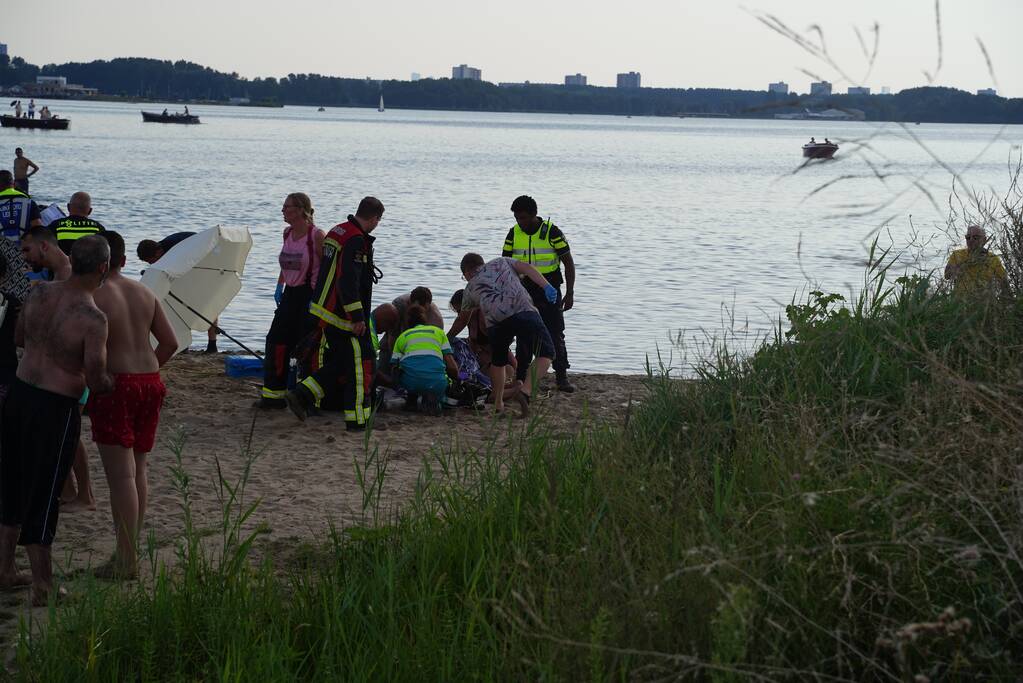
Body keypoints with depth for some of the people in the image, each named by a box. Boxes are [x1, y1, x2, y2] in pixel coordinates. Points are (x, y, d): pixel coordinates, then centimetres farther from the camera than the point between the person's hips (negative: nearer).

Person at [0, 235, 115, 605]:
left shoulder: (40, 293, -1)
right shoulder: (92, 318, -21)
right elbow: (96, 381, -21)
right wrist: (114, 382, 1)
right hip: (55, 409, -7)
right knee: (43, 495, 2)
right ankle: (43, 586, 11)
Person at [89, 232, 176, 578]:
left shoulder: (92, 297, -11)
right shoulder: (144, 293, 10)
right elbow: (170, 342, 11)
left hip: (115, 384, -7)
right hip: (150, 381, 7)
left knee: (120, 474, -6)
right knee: (137, 470, 16)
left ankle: (126, 560, -6)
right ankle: (130, 548, 24)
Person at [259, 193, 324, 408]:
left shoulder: (316, 235, -16)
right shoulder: (287, 233, 7)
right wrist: (280, 286, 17)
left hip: (310, 295, -8)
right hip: (291, 294, 8)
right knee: (277, 341, 4)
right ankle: (274, 394, 11)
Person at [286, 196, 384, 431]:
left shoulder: (336, 232, 12)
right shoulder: (356, 240, -19)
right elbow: (348, 281, -26)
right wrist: (357, 316, -24)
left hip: (325, 310, 10)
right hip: (344, 315, -10)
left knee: (338, 363, 18)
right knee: (362, 363, 0)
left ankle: (301, 396, 9)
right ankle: (357, 419, 2)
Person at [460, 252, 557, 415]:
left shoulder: (471, 287, 33)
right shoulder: (501, 262, 34)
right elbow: (526, 268, 16)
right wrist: (547, 286, 7)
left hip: (495, 320, 2)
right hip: (523, 311, -2)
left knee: (498, 360, 27)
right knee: (546, 354, 3)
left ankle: (498, 403, 28)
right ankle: (526, 390, -17)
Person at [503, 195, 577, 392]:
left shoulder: (552, 232, -10)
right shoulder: (514, 233, 1)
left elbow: (569, 263, -5)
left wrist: (569, 293, -9)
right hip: (524, 292, 3)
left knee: (556, 335, -4)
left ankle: (562, 377, 0)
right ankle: (520, 378, 9)